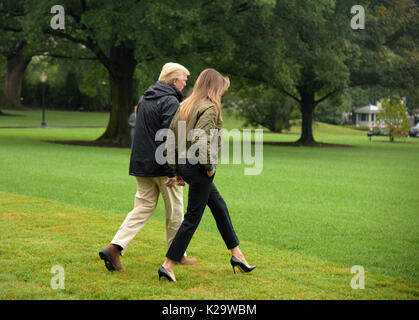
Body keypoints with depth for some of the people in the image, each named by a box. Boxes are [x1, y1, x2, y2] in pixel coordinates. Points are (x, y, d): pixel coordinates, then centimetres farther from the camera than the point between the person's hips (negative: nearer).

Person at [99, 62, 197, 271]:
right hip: (163, 167, -8)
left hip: (141, 166, 8)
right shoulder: (171, 102, -13)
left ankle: (114, 248, -5)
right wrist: (177, 171, -21)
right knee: (175, 211, 7)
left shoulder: (144, 98, 14)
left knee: (143, 208, 9)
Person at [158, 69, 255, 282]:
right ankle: (168, 265, 0)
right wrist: (209, 165, -14)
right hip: (199, 168, -10)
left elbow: (171, 137, 10)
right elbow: (200, 140, -28)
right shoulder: (210, 108, -15)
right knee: (192, 218, -2)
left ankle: (236, 254, 30)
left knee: (219, 206, 21)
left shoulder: (185, 105, 10)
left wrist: (177, 168, 14)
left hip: (184, 165, 10)